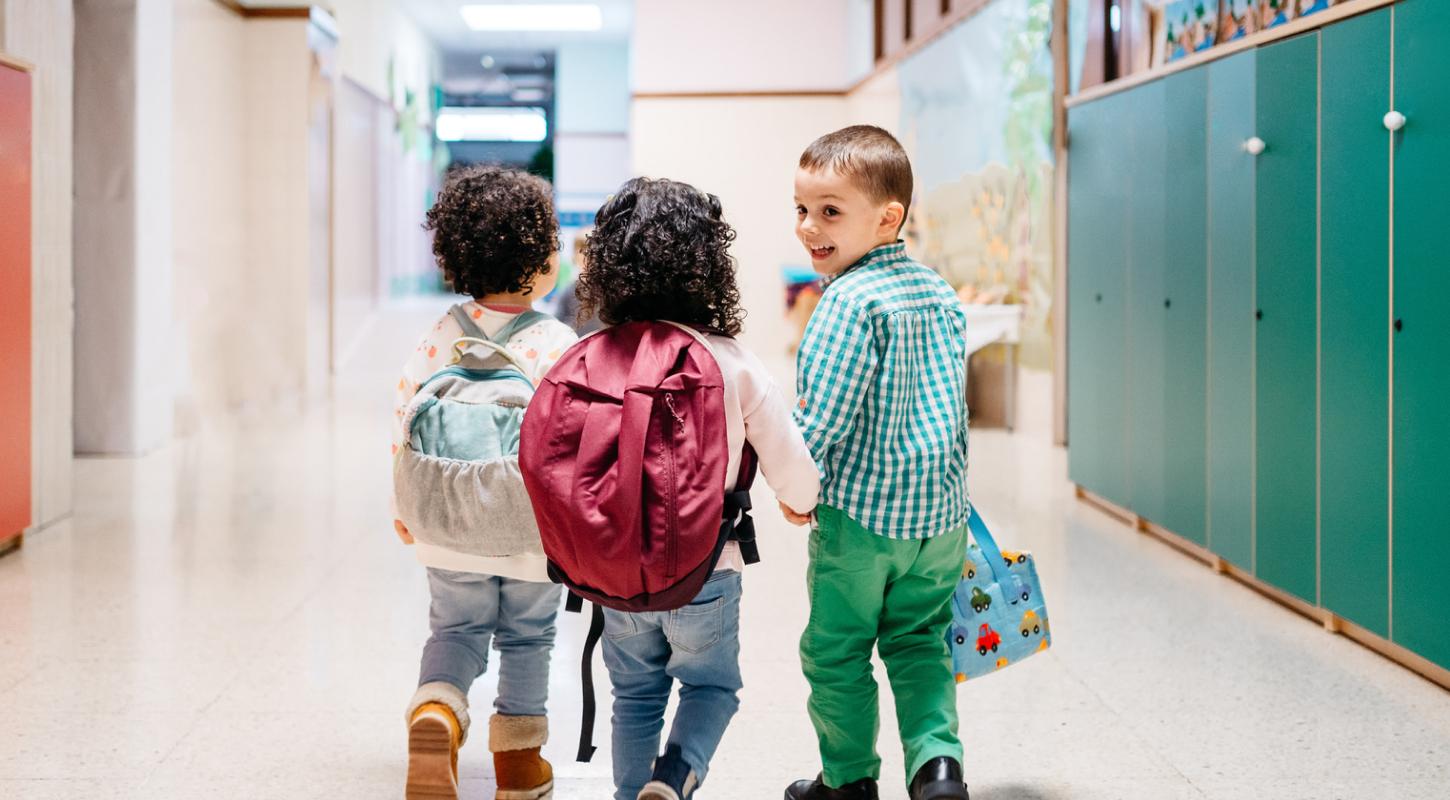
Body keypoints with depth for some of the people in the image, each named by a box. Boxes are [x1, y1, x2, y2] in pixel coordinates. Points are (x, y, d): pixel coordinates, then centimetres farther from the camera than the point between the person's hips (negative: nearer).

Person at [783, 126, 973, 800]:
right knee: (920, 642, 19)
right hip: (941, 512, 7)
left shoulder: (850, 300, -18)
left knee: (837, 650, 10)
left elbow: (824, 410, -21)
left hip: (859, 514, -7)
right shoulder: (940, 293, 7)